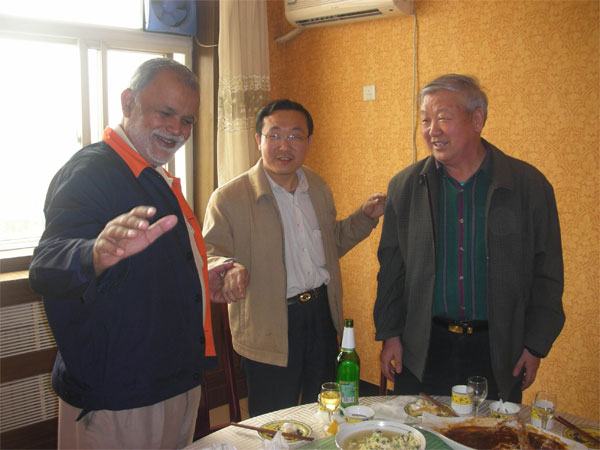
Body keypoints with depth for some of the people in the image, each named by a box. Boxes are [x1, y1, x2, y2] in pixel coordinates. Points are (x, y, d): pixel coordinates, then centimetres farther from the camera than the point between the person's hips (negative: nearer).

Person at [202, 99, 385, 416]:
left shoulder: (318, 188, 9)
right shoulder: (229, 198, -10)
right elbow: (209, 254, -14)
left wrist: (366, 216, 8)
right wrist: (228, 269, -35)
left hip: (322, 315, 6)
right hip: (269, 328, -5)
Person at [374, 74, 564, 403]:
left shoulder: (529, 185, -3)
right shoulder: (404, 187, 1)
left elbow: (546, 274, 0)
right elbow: (391, 269, 5)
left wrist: (535, 345, -1)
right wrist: (389, 334, 2)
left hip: (498, 353, -1)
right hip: (421, 351, 1)